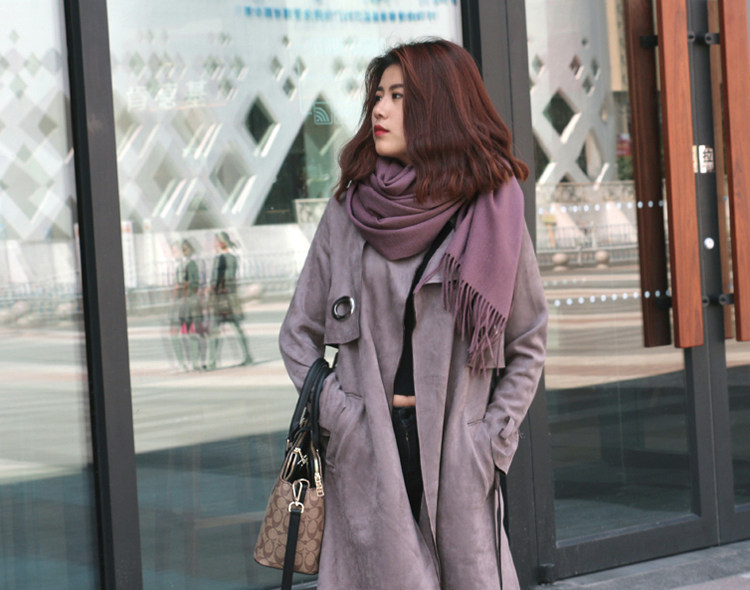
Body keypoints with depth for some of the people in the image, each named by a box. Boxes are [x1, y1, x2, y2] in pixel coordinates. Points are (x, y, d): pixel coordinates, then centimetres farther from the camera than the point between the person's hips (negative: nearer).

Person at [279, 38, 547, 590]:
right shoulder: (349, 212, 5)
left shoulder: (492, 215, 2)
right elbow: (299, 334, 11)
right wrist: (338, 416, -1)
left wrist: (494, 438, 2)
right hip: (368, 461, 0)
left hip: (457, 461, 0)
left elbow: (529, 342, 11)